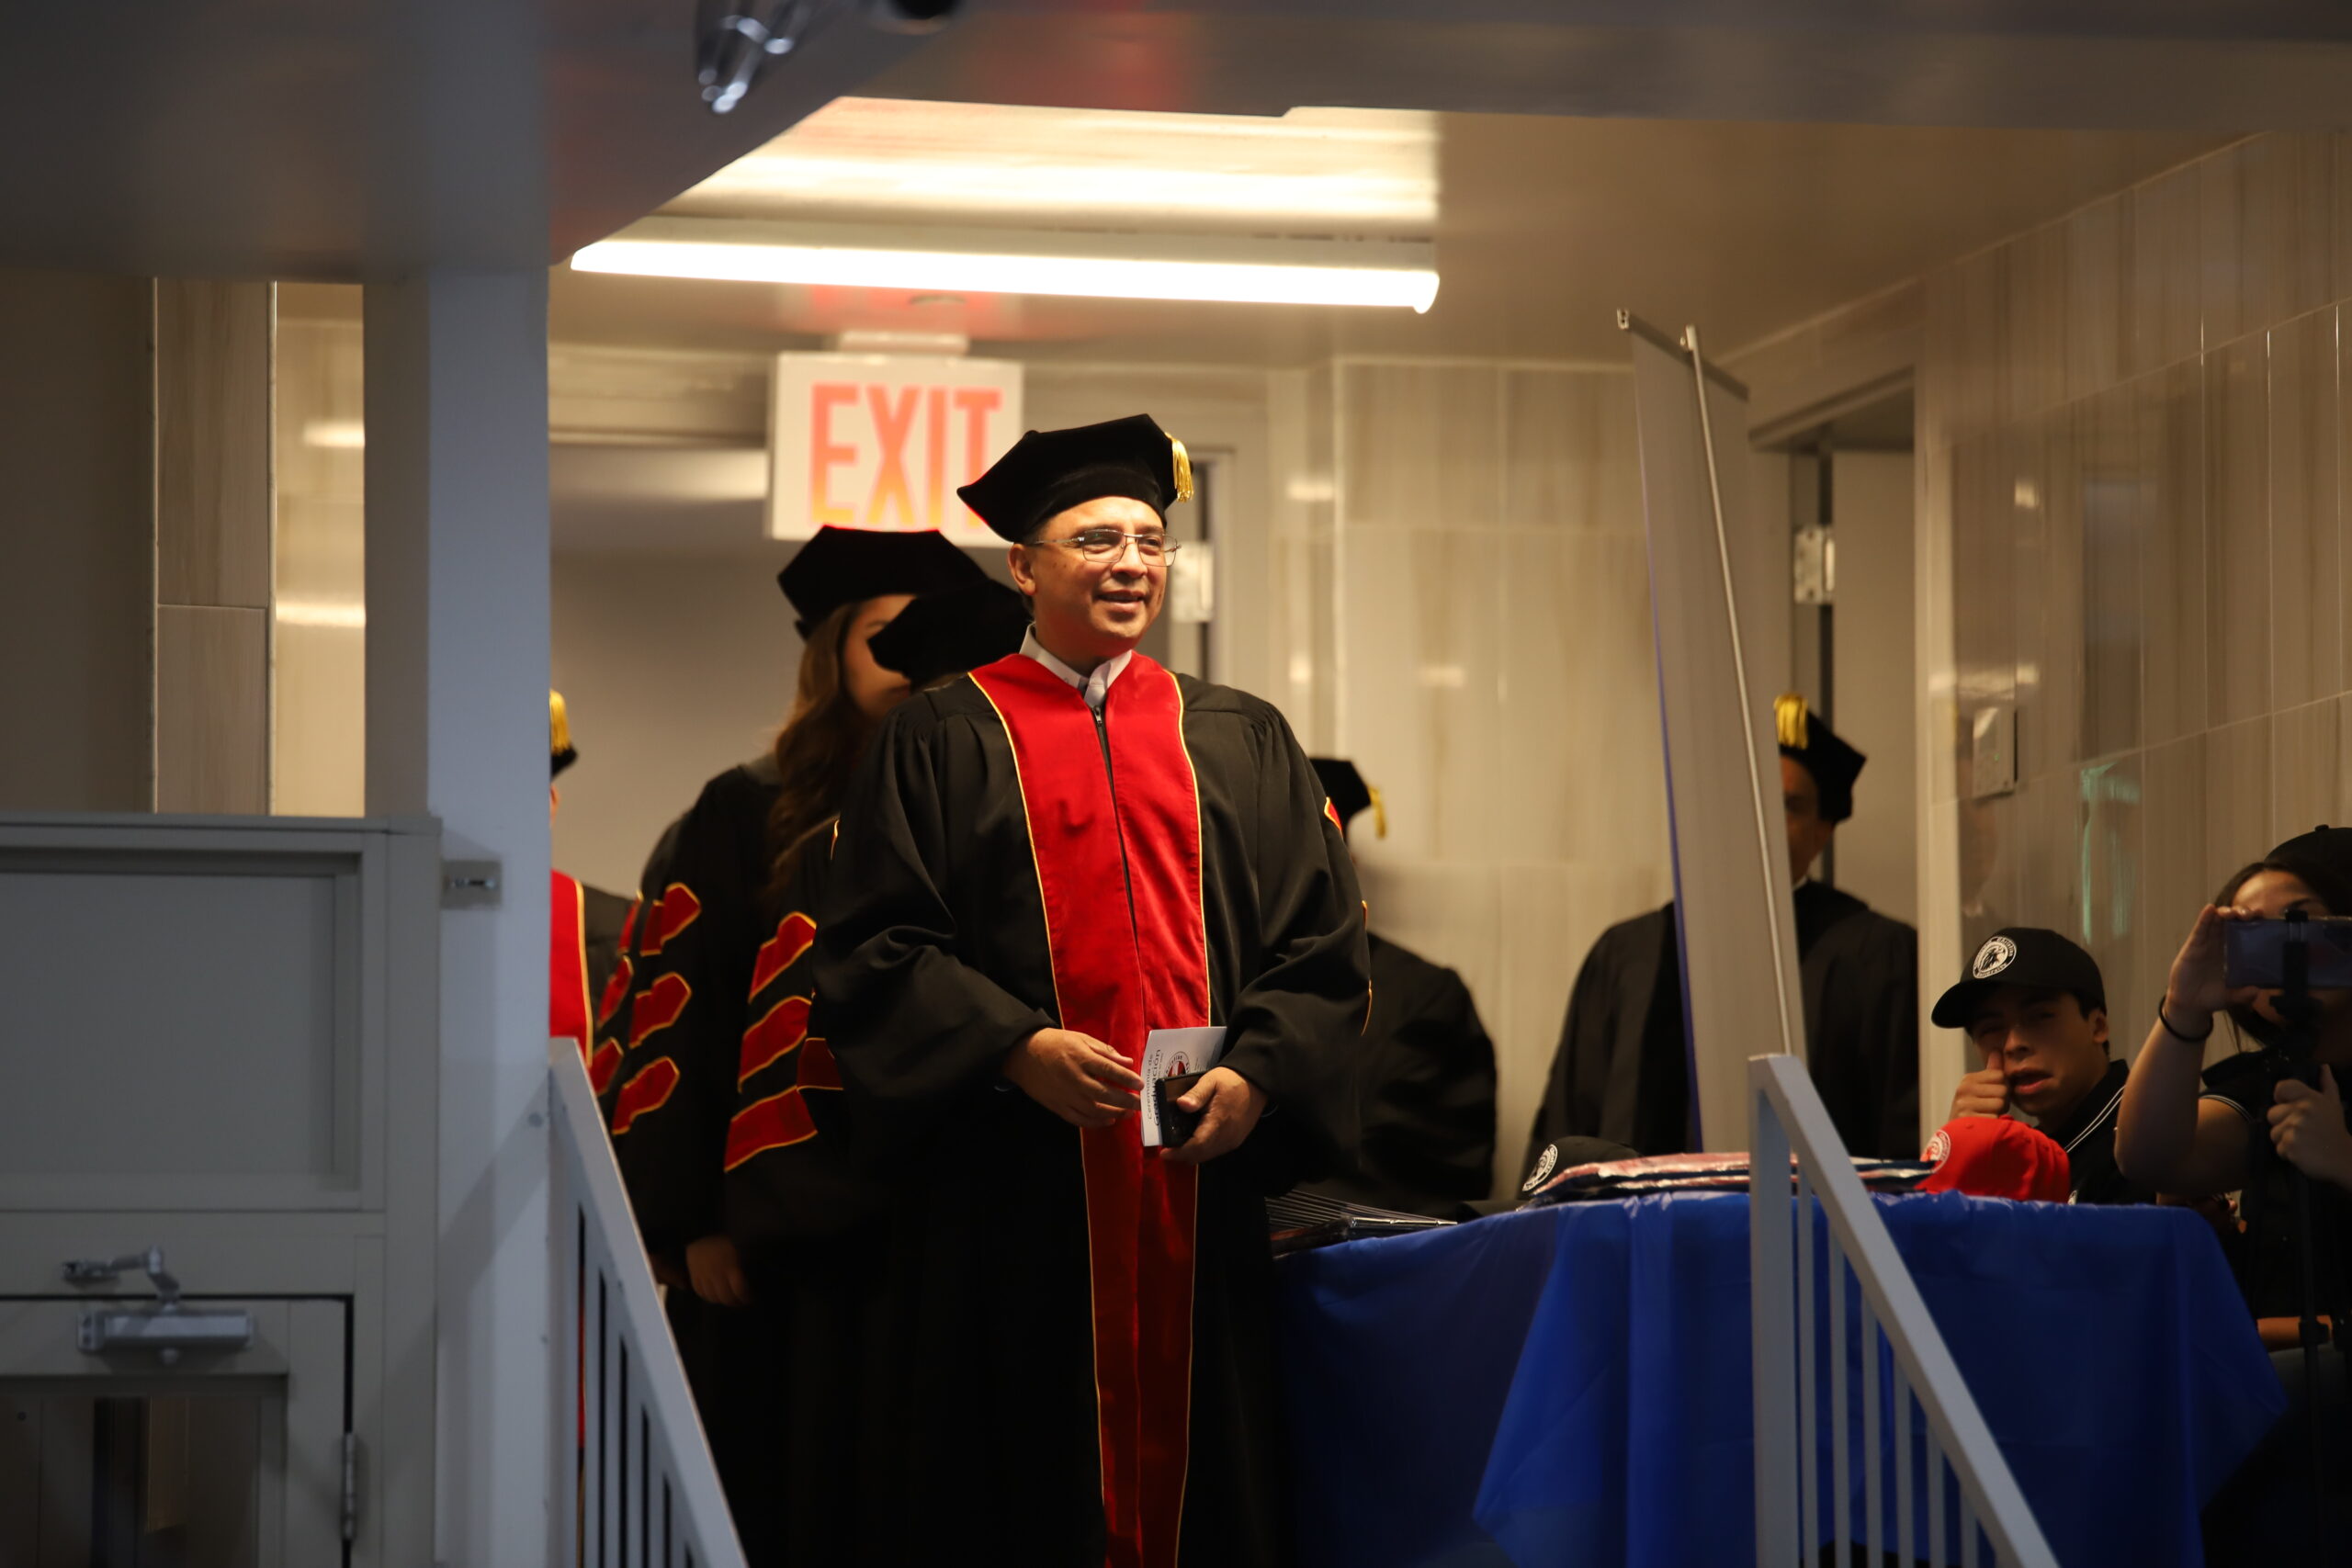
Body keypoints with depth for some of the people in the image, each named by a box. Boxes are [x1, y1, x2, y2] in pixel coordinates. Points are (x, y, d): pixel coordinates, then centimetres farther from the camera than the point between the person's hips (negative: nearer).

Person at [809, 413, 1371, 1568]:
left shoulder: (1242, 744, 15)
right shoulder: (938, 745, 6)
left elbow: (1322, 944, 10)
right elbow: (873, 950, -2)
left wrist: (1255, 1073, -9)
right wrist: (1016, 1048, -16)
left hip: (1202, 1179, 3)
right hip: (1011, 1200, -3)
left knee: (1199, 1468, 1)